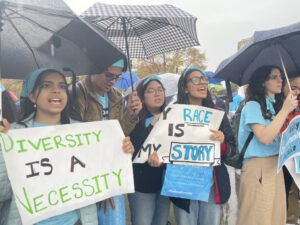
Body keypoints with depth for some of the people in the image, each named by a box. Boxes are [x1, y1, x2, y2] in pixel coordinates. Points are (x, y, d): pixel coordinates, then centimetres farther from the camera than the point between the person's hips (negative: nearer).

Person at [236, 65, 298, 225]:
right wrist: (285, 110, -17)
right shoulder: (252, 105, -9)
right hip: (258, 167, -7)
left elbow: (281, 137, 16)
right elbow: (265, 138, -21)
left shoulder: (276, 106, 15)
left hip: (276, 166, 8)